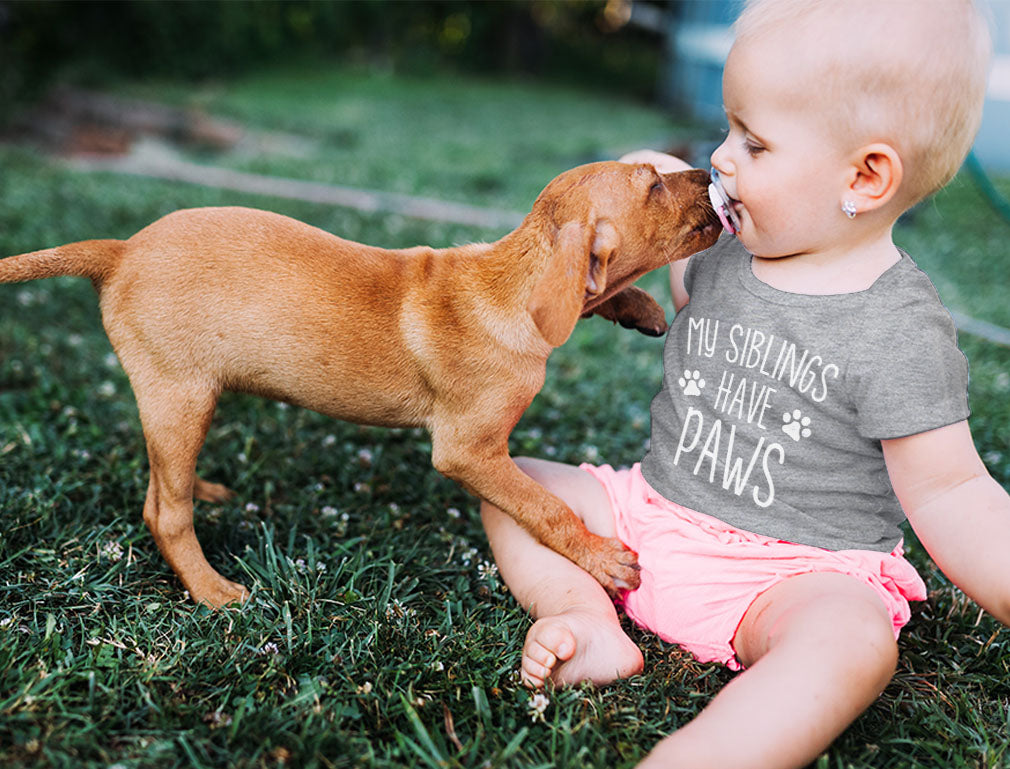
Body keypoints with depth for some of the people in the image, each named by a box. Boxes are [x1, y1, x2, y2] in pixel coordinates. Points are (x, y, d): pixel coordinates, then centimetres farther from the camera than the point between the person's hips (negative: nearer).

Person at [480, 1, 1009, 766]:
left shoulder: (901, 332, -16)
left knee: (855, 637, -36)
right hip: (652, 516, 6)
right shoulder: (729, 254, 2)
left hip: (798, 570, -6)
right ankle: (587, 616, -19)